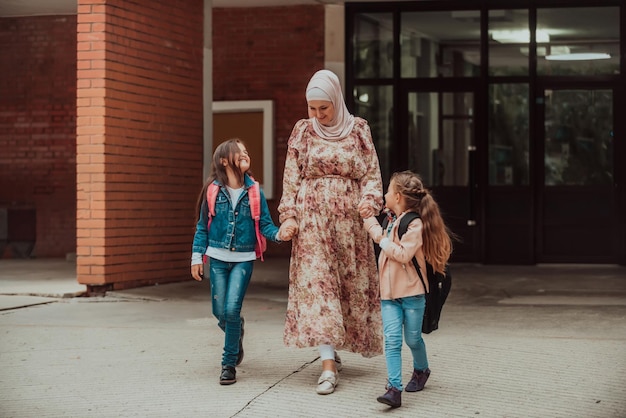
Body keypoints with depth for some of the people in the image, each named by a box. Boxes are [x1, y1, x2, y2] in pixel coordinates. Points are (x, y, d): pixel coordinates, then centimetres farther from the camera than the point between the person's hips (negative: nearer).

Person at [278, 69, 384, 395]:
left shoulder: (358, 130, 6)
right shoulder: (302, 132, 6)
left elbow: (372, 175, 4)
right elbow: (291, 179, 6)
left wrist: (369, 200, -14)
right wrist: (289, 216, -3)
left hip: (349, 218, 1)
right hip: (313, 218, -1)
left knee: (352, 282, 5)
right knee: (316, 282, -11)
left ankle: (332, 347, 24)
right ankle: (329, 364, -14)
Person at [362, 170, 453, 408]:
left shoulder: (415, 224, -13)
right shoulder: (391, 220, 12)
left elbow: (403, 255, -22)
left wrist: (381, 238, -18)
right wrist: (373, 225, 21)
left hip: (412, 292, -6)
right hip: (389, 292, 6)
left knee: (413, 338, 9)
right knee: (392, 340, -7)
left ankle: (421, 370, 38)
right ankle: (394, 388, -13)